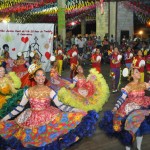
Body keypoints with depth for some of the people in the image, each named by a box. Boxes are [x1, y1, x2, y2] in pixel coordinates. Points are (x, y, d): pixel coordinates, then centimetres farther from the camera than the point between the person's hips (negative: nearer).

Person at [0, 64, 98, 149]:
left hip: (49, 118, -2)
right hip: (32, 119, 2)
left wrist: (76, 110, -16)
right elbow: (20, 107, 7)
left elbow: (60, 105, -5)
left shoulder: (50, 91, -1)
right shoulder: (28, 91, 4)